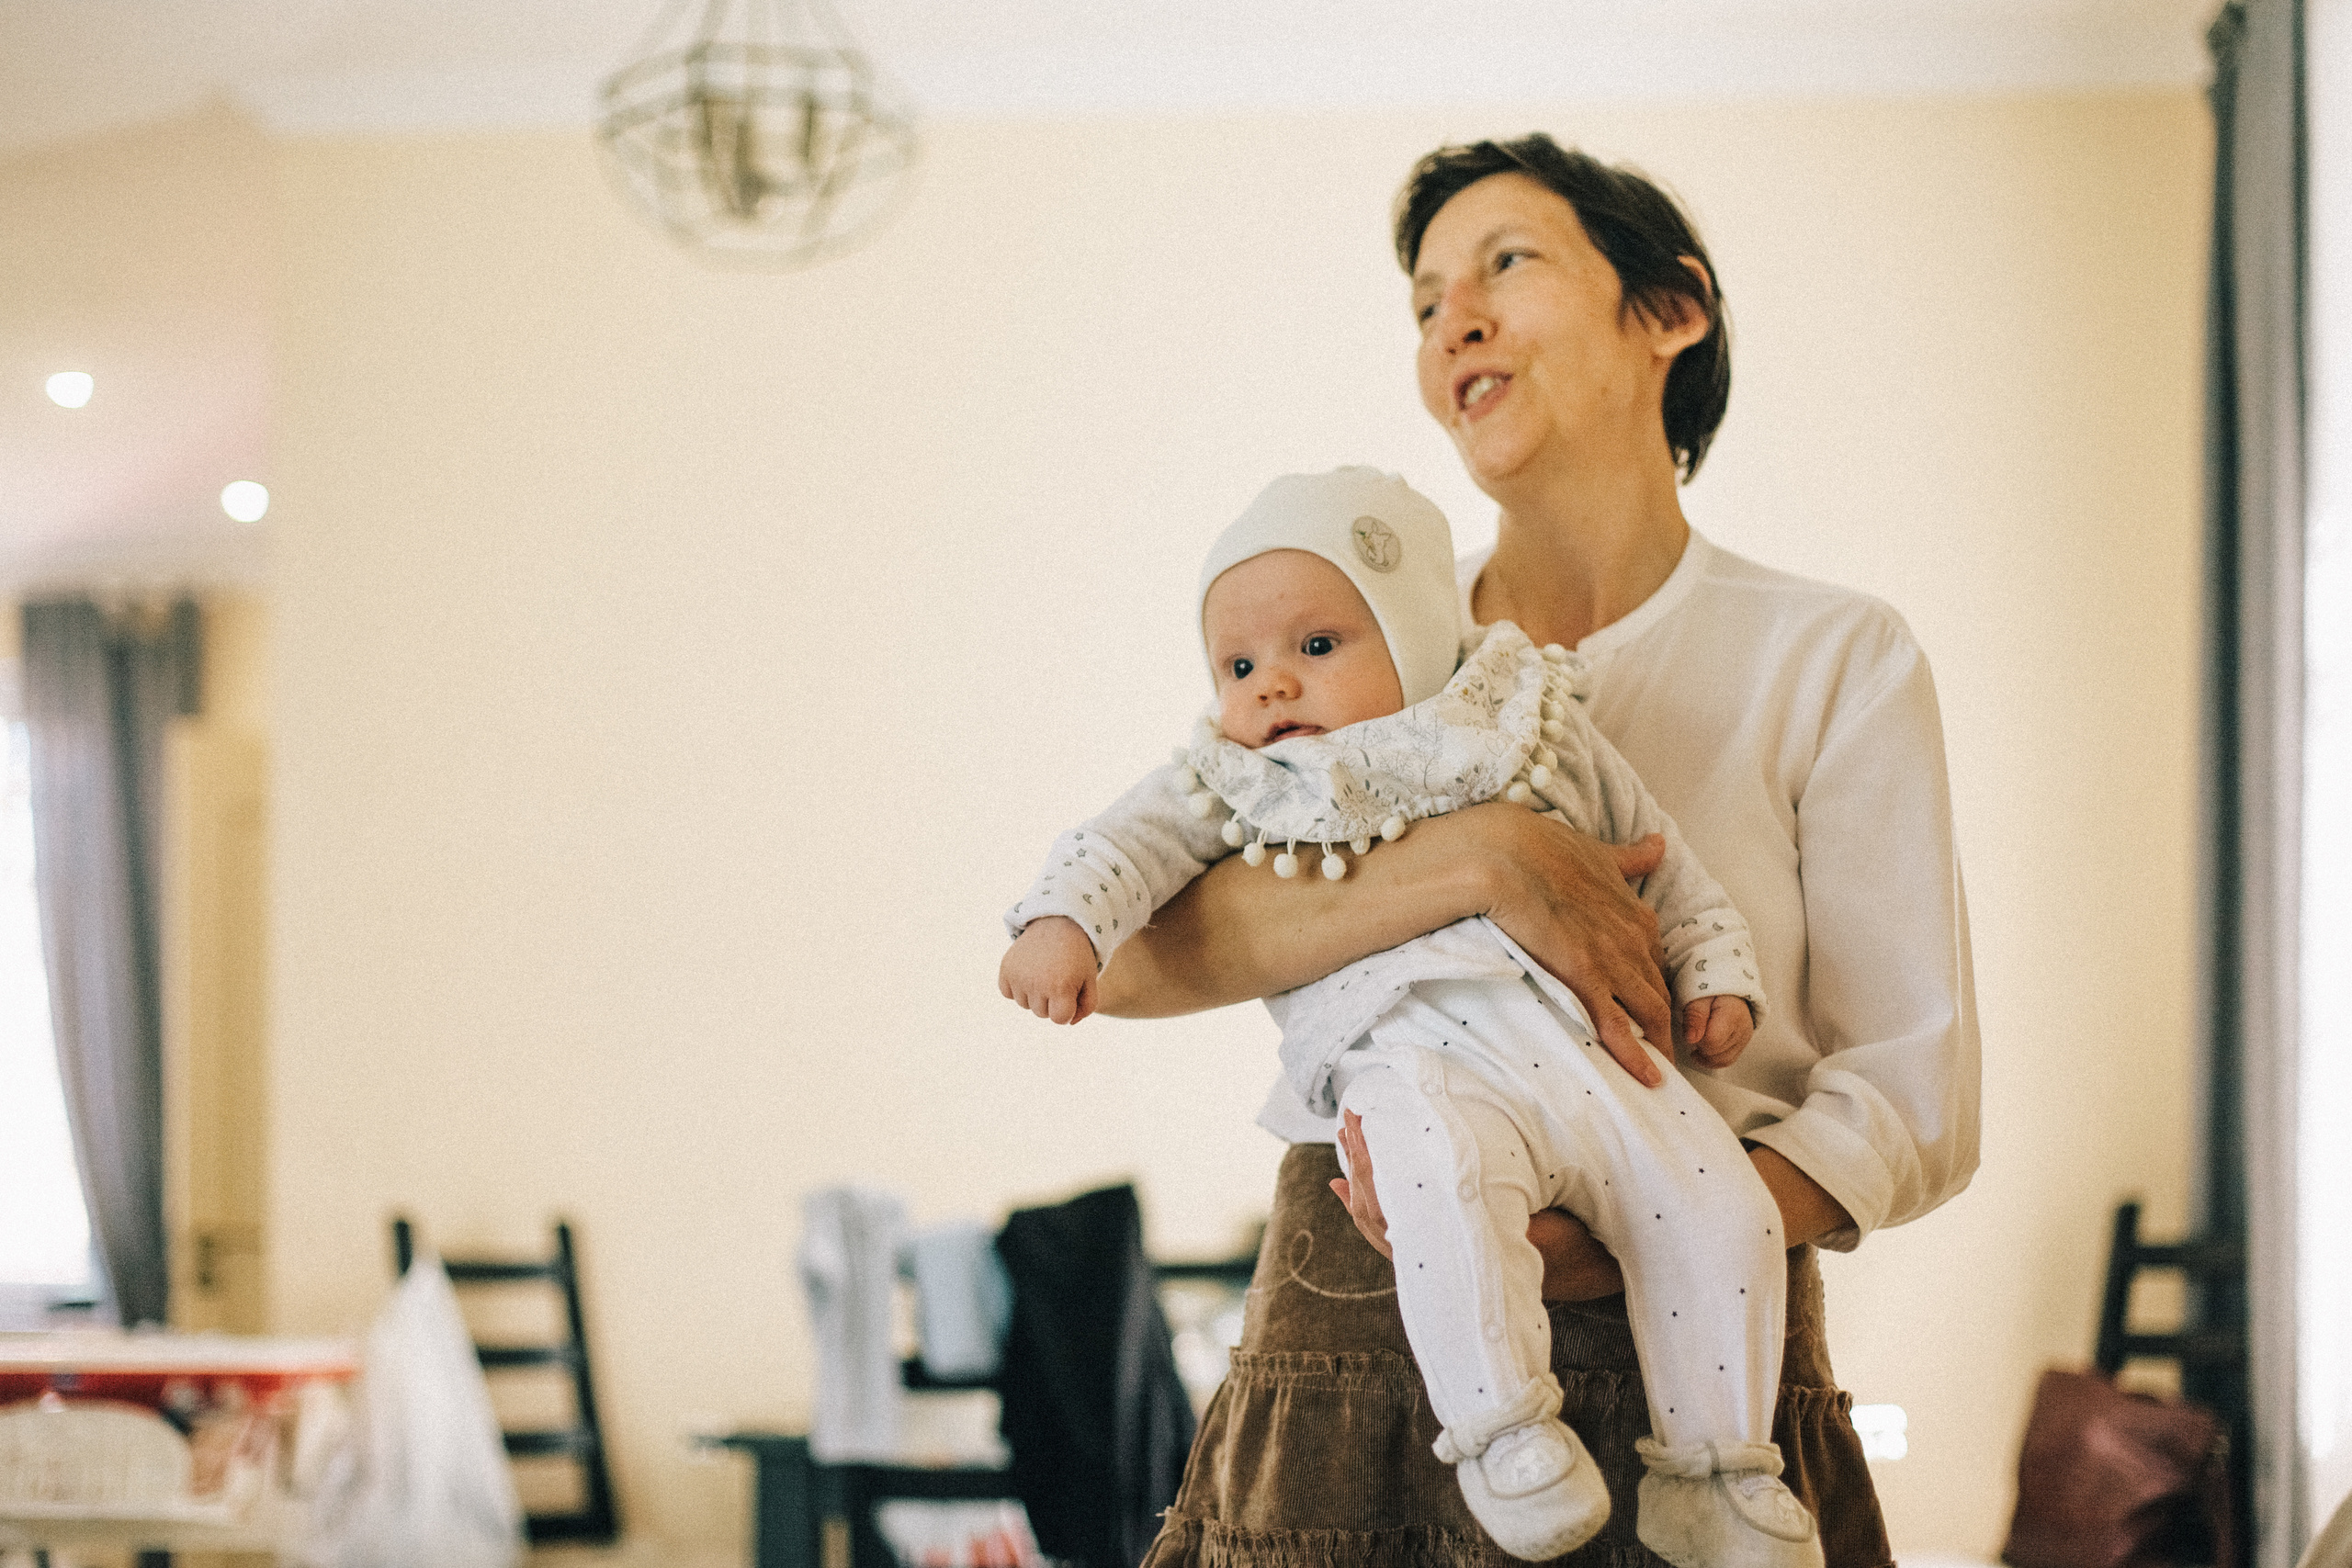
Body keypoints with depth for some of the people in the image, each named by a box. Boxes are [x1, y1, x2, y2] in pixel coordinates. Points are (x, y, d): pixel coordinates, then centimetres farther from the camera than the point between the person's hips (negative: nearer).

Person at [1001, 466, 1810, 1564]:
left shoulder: (1535, 734, 18)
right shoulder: (1246, 784, 16)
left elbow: (1660, 861, 24)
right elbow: (1137, 838, 6)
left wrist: (1714, 972, 14)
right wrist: (1064, 919, -13)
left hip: (1591, 1045, 4)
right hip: (1419, 1064, -3)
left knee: (1719, 1208, -12)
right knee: (1447, 1182, -36)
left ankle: (1710, 1475, 2)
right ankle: (1498, 1428, -23)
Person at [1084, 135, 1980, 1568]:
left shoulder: (1834, 659, 2)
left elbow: (1913, 1099, -3)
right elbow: (1124, 954, -8)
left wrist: (1608, 1258, -19)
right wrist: (1479, 862, -21)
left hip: (1674, 1357, -2)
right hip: (1342, 1349, 2)